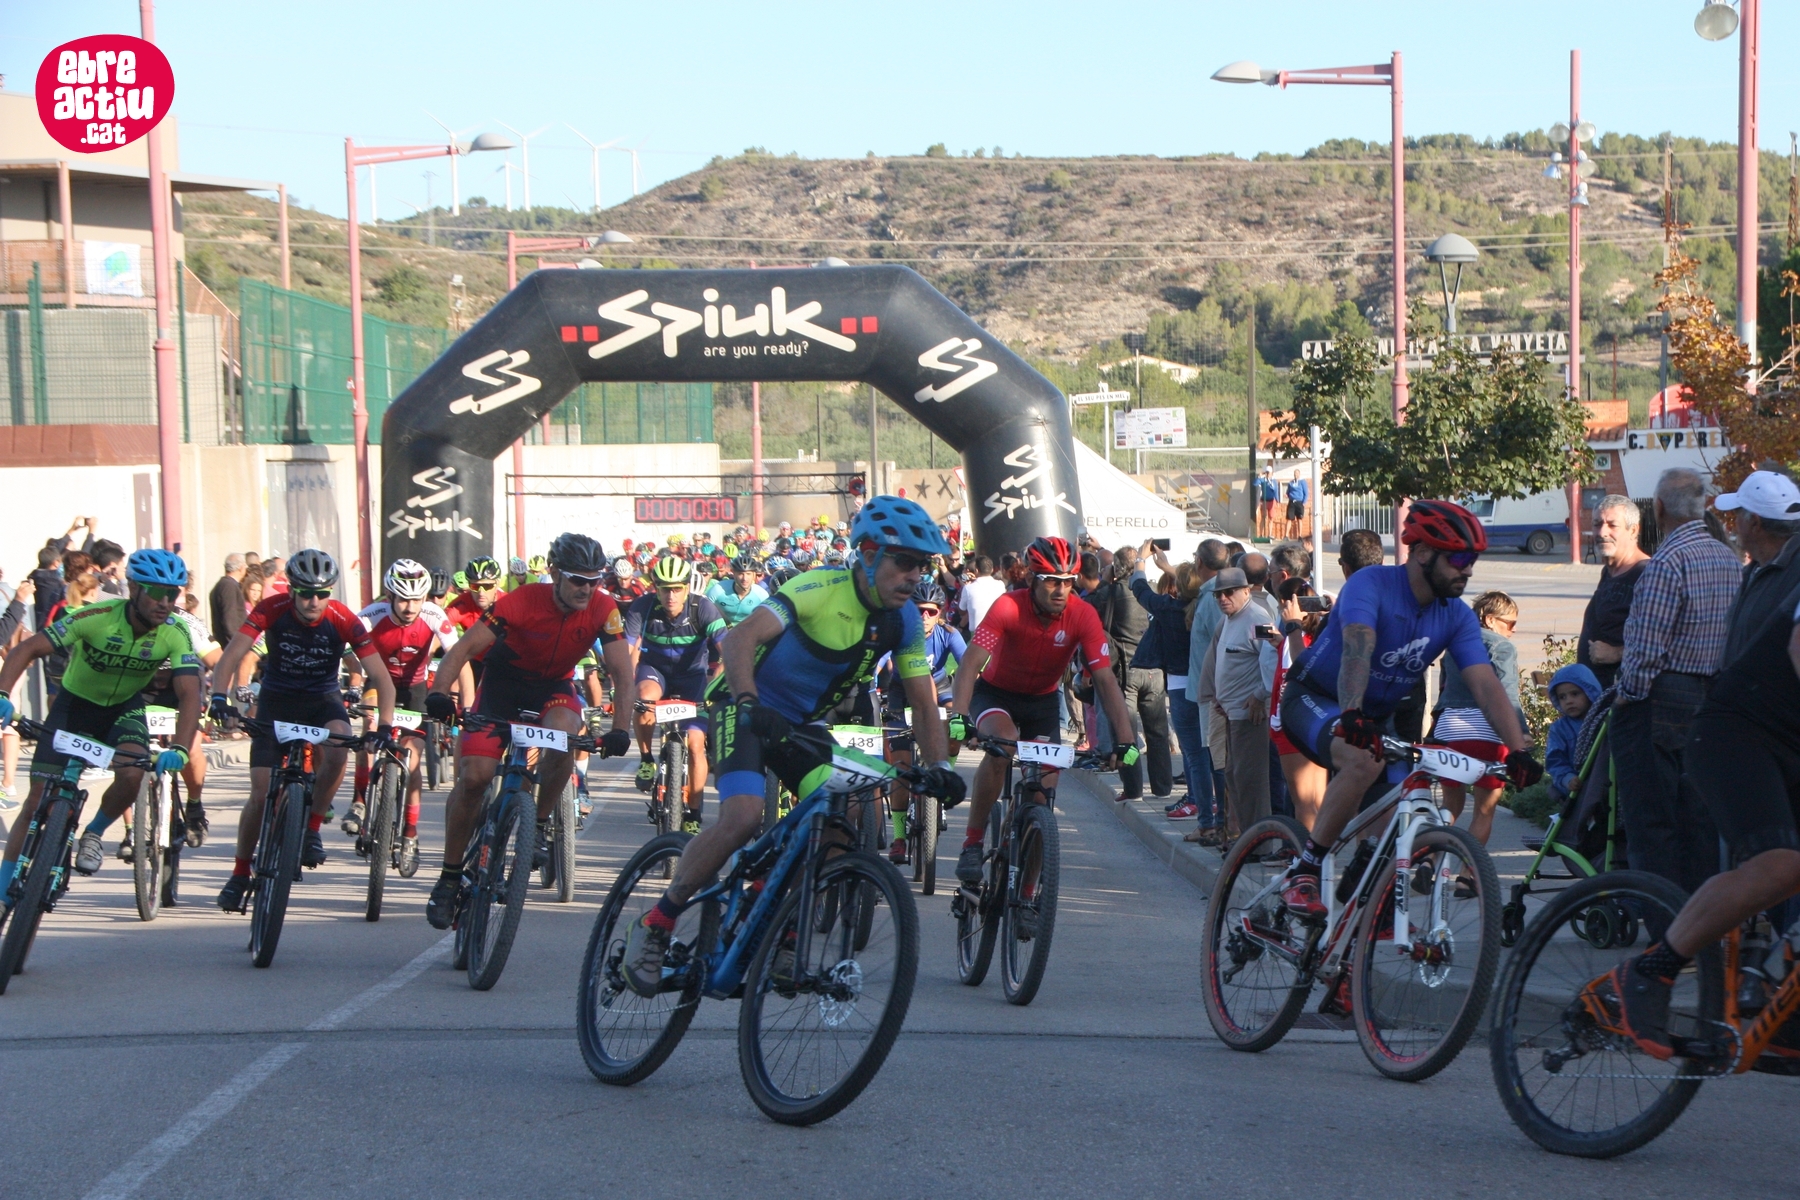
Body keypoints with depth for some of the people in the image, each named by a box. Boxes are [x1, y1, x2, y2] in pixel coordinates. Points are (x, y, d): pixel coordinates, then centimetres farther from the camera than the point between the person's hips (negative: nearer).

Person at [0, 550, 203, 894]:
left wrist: (179, 750, -45)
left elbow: (189, 695, -29)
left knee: (132, 774, -28)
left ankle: (94, 833, 3)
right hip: (75, 703, -1)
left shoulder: (175, 634, -23)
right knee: (38, 801, -6)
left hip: (125, 707, 1)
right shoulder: (97, 618, -28)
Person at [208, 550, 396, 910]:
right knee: (261, 794, -8)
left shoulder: (343, 620, -20)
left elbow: (381, 677, -20)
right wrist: (219, 697, -43)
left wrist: (385, 725, -34)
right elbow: (231, 656, -25)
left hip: (322, 698, 0)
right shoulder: (272, 609, -20)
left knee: (336, 752, -33)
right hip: (277, 700, 0)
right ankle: (240, 874, 10)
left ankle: (312, 829, -12)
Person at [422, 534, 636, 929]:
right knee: (474, 775, -15)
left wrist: (620, 729, -38)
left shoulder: (602, 610, -21)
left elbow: (622, 674, -22)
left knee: (563, 734, -34)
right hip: (503, 684, -1)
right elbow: (465, 648, -29)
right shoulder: (523, 602, -27)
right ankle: (449, 877, 0)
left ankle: (540, 826, -10)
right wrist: (438, 693, -46)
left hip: (554, 687, 1)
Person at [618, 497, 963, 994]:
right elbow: (742, 637, -36)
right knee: (743, 817, -28)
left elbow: (923, 705, -1)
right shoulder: (820, 590, -24)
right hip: (747, 710, -6)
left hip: (805, 723, 6)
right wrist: (748, 702, -52)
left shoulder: (904, 620, -6)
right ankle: (654, 925, -11)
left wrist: (939, 765, -18)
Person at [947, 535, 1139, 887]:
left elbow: (1105, 680, -25)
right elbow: (971, 663, -37)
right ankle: (972, 843, -21)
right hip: (996, 693, -3)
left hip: (1043, 700, 3)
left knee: (1047, 775, -10)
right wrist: (958, 716, -53)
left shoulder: (1083, 616, -23)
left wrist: (1125, 739, -36)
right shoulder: (1008, 607, -28)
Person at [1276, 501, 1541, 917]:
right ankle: (1301, 874, -27)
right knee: (1363, 762, -35)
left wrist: (1518, 750, -30)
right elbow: (1357, 650, -40)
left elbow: (1486, 684, -16)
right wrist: (1352, 716, -57)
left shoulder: (1457, 617, -6)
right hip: (1314, 699, -7)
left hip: (1379, 713, 7)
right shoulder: (1370, 585, -23)